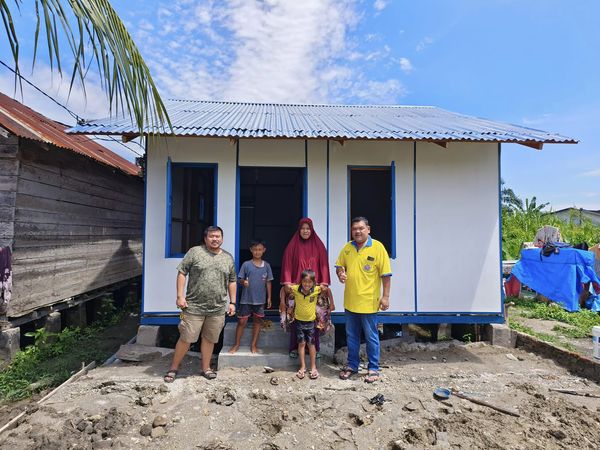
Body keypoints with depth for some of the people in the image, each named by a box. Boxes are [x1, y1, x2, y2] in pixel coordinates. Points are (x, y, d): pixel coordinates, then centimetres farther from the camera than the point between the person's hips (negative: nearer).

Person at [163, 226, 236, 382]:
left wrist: (232, 302, 10)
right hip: (194, 307, -3)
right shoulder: (195, 252, -2)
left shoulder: (228, 258, 9)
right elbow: (182, 273, -3)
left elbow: (232, 281, 14)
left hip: (218, 309, 3)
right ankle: (173, 368, 22)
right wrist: (180, 296, -9)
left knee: (209, 339, 13)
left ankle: (206, 368, 29)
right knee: (186, 339, 3)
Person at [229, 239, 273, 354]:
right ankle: (236, 344, 19)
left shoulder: (266, 265, 2)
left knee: (257, 321, 10)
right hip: (246, 299, -2)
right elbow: (240, 279, 0)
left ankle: (254, 345, 24)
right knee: (242, 321, 3)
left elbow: (268, 282, 7)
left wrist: (269, 297, 5)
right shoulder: (246, 264, -4)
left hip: (260, 299, 2)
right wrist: (243, 282, -23)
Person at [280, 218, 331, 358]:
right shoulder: (292, 246, 3)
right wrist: (288, 283, -8)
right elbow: (287, 266, 0)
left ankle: (314, 348, 16)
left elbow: (323, 265, 3)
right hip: (296, 287, -1)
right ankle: (294, 348, 14)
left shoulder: (319, 246, 6)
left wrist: (324, 283, -6)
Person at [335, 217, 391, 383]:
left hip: (369, 302, -5)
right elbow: (339, 265, 15)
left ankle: (373, 369, 23)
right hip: (350, 301, 5)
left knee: (371, 337, 8)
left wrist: (385, 296, -12)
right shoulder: (347, 248, 4)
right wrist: (340, 273, -8)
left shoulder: (378, 247, -10)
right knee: (351, 336, 17)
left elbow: (386, 274, -9)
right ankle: (352, 365, 32)